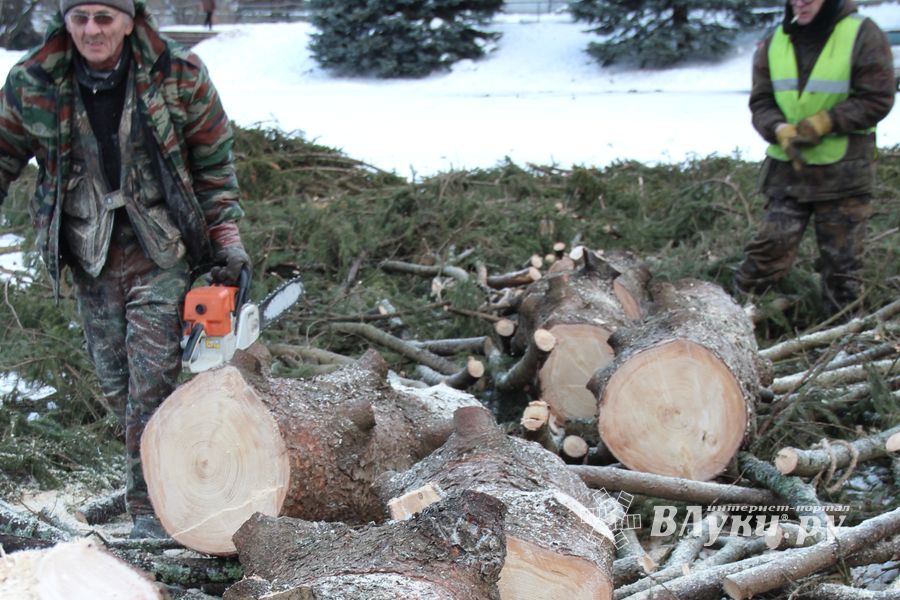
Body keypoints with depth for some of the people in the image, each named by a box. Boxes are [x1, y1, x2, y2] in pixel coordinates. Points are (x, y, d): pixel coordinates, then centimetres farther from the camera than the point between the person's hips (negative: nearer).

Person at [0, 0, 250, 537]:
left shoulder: (179, 75, -10)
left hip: (161, 249, -3)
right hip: (89, 255, 3)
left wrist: (227, 239, -2)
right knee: (116, 382, 10)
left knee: (152, 378, -8)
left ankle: (149, 504, 3)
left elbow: (214, 161, -1)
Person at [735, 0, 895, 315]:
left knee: (842, 260, 6)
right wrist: (781, 131, -16)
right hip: (786, 167, 3)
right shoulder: (774, 44, 6)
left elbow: (877, 99, -10)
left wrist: (824, 122, -18)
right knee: (769, 247, -2)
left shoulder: (863, 35, -7)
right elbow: (760, 102, 5)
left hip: (843, 170, -2)